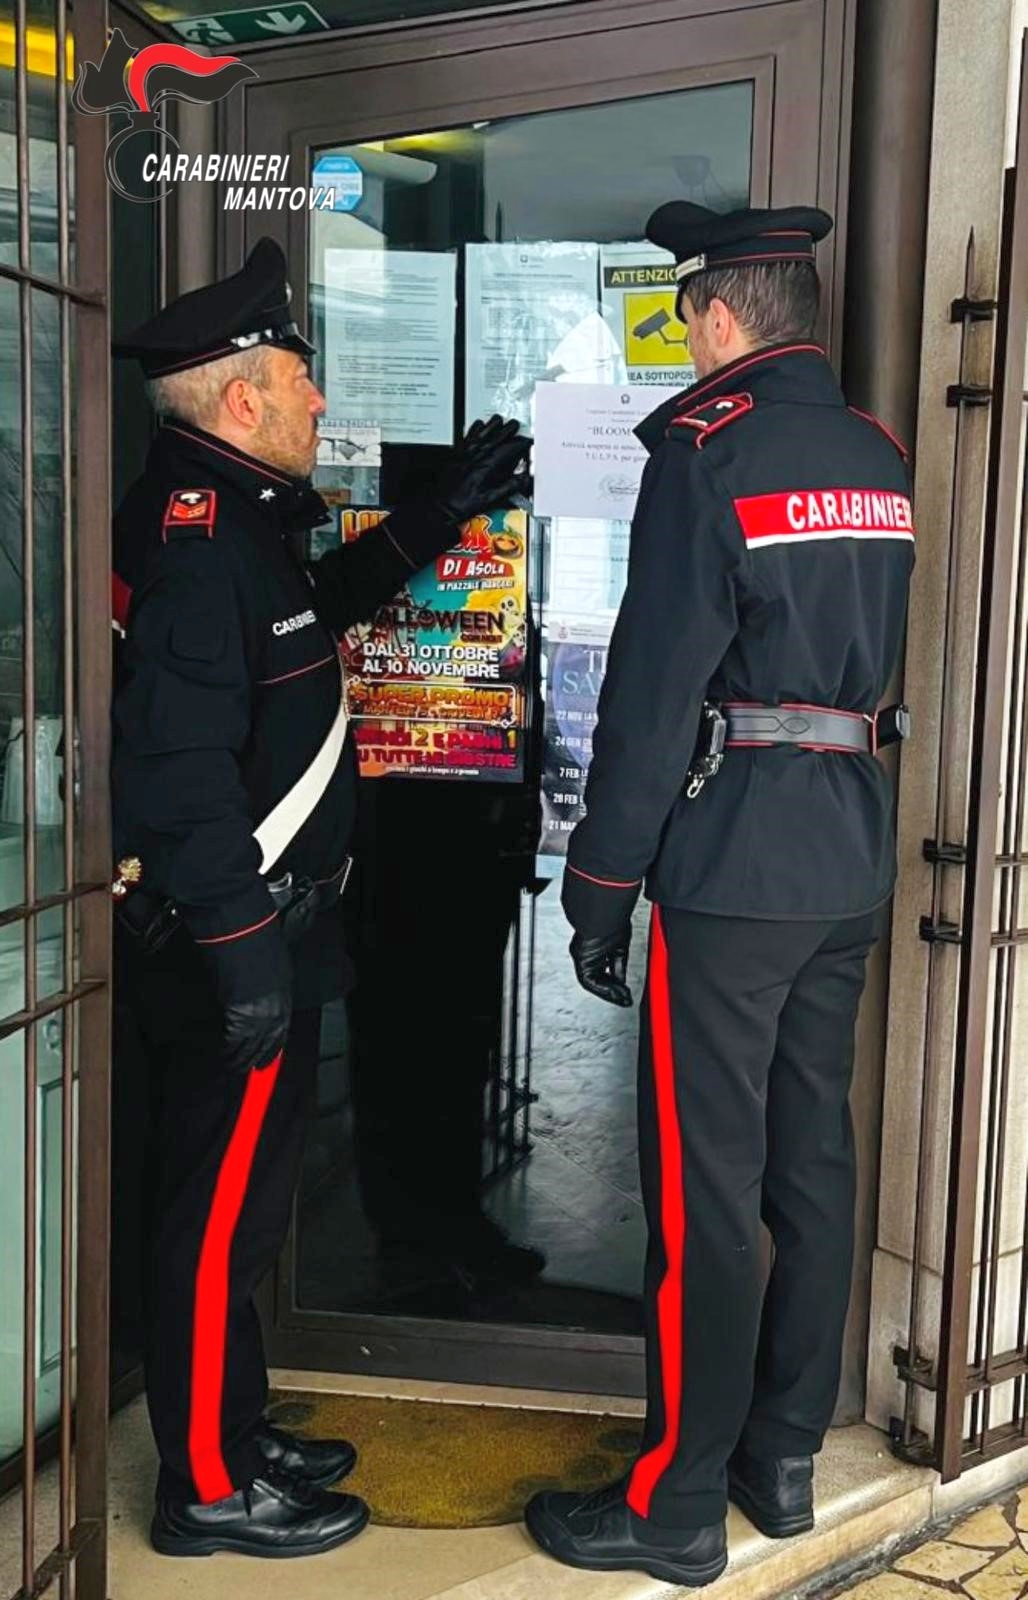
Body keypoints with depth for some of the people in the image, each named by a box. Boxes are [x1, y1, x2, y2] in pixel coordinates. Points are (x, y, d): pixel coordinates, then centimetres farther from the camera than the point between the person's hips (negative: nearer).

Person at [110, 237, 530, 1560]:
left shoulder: (230, 513, 13)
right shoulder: (193, 528, -19)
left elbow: (316, 602, 33)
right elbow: (182, 758, -27)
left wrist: (436, 516, 29)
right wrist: (242, 944, -27)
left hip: (261, 928, 10)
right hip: (232, 940, -10)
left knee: (231, 1197, 19)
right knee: (221, 1206, 2)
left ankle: (231, 1435, 35)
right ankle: (209, 1485, 18)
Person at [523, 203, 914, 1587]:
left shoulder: (709, 448, -11)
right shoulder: (880, 458, 11)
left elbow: (656, 681, -15)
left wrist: (602, 880, -10)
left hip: (732, 864, -8)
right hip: (853, 862, 8)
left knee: (707, 1188, 0)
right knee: (815, 1163, 14)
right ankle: (785, 1459, 28)